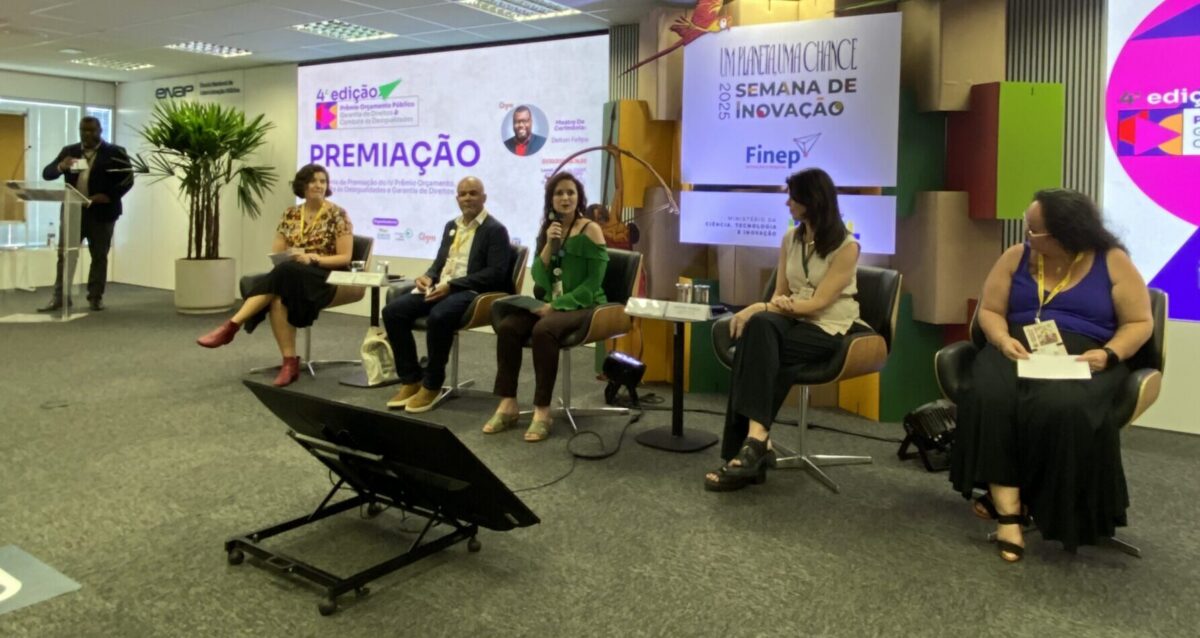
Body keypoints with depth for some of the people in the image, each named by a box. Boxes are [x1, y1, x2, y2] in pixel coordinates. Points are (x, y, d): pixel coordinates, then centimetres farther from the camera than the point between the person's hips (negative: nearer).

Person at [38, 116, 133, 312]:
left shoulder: (115, 152, 0)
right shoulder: (68, 150, 11)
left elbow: (127, 179, -4)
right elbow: (46, 173, 8)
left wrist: (109, 196, -19)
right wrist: (60, 167, -15)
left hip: (101, 212, -3)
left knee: (99, 257, 4)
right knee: (65, 254, 2)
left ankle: (96, 297, 12)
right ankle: (59, 297, 6)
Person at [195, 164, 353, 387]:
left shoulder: (337, 215, -2)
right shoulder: (290, 215, 12)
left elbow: (345, 258, -6)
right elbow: (276, 253, 11)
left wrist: (313, 258, -20)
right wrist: (290, 256, -12)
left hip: (325, 278, -4)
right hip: (290, 275, 4)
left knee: (282, 274, -36)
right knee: (277, 297, -34)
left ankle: (231, 325, -35)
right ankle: (290, 362, -32)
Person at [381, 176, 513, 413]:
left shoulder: (495, 230, -2)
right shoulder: (451, 226, 21)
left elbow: (496, 273, -13)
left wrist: (451, 285, -20)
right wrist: (427, 277, 0)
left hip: (471, 292, -7)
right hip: (440, 287, 7)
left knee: (438, 317, -37)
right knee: (393, 311, -14)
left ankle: (431, 384, -18)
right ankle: (411, 380, -6)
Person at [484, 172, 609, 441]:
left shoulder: (590, 230, -5)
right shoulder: (546, 230, 13)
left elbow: (593, 283, -11)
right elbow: (539, 278, 4)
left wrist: (557, 306, -18)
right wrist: (549, 245, -10)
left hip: (583, 305, -5)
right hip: (551, 304, 6)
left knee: (543, 330, -34)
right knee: (507, 327, -20)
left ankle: (542, 410, -27)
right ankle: (507, 404, -15)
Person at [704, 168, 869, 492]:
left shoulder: (846, 246, -8)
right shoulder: (790, 238, 11)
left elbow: (818, 303, -15)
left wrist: (760, 307, -22)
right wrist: (774, 305, -14)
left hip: (829, 329, -5)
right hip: (792, 320, 5)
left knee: (756, 344, -32)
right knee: (759, 327, -33)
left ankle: (753, 439, -32)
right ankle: (756, 437, -38)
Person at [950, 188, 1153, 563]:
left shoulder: (1112, 262, 3)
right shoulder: (1016, 257, 10)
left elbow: (1140, 322, 4)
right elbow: (989, 311, 9)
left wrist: (1108, 354, -15)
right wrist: (1003, 340, -12)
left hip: (1082, 357, -2)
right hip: (1019, 350, 2)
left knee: (1062, 407, -38)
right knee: (991, 397, -34)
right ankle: (1008, 510, -34)